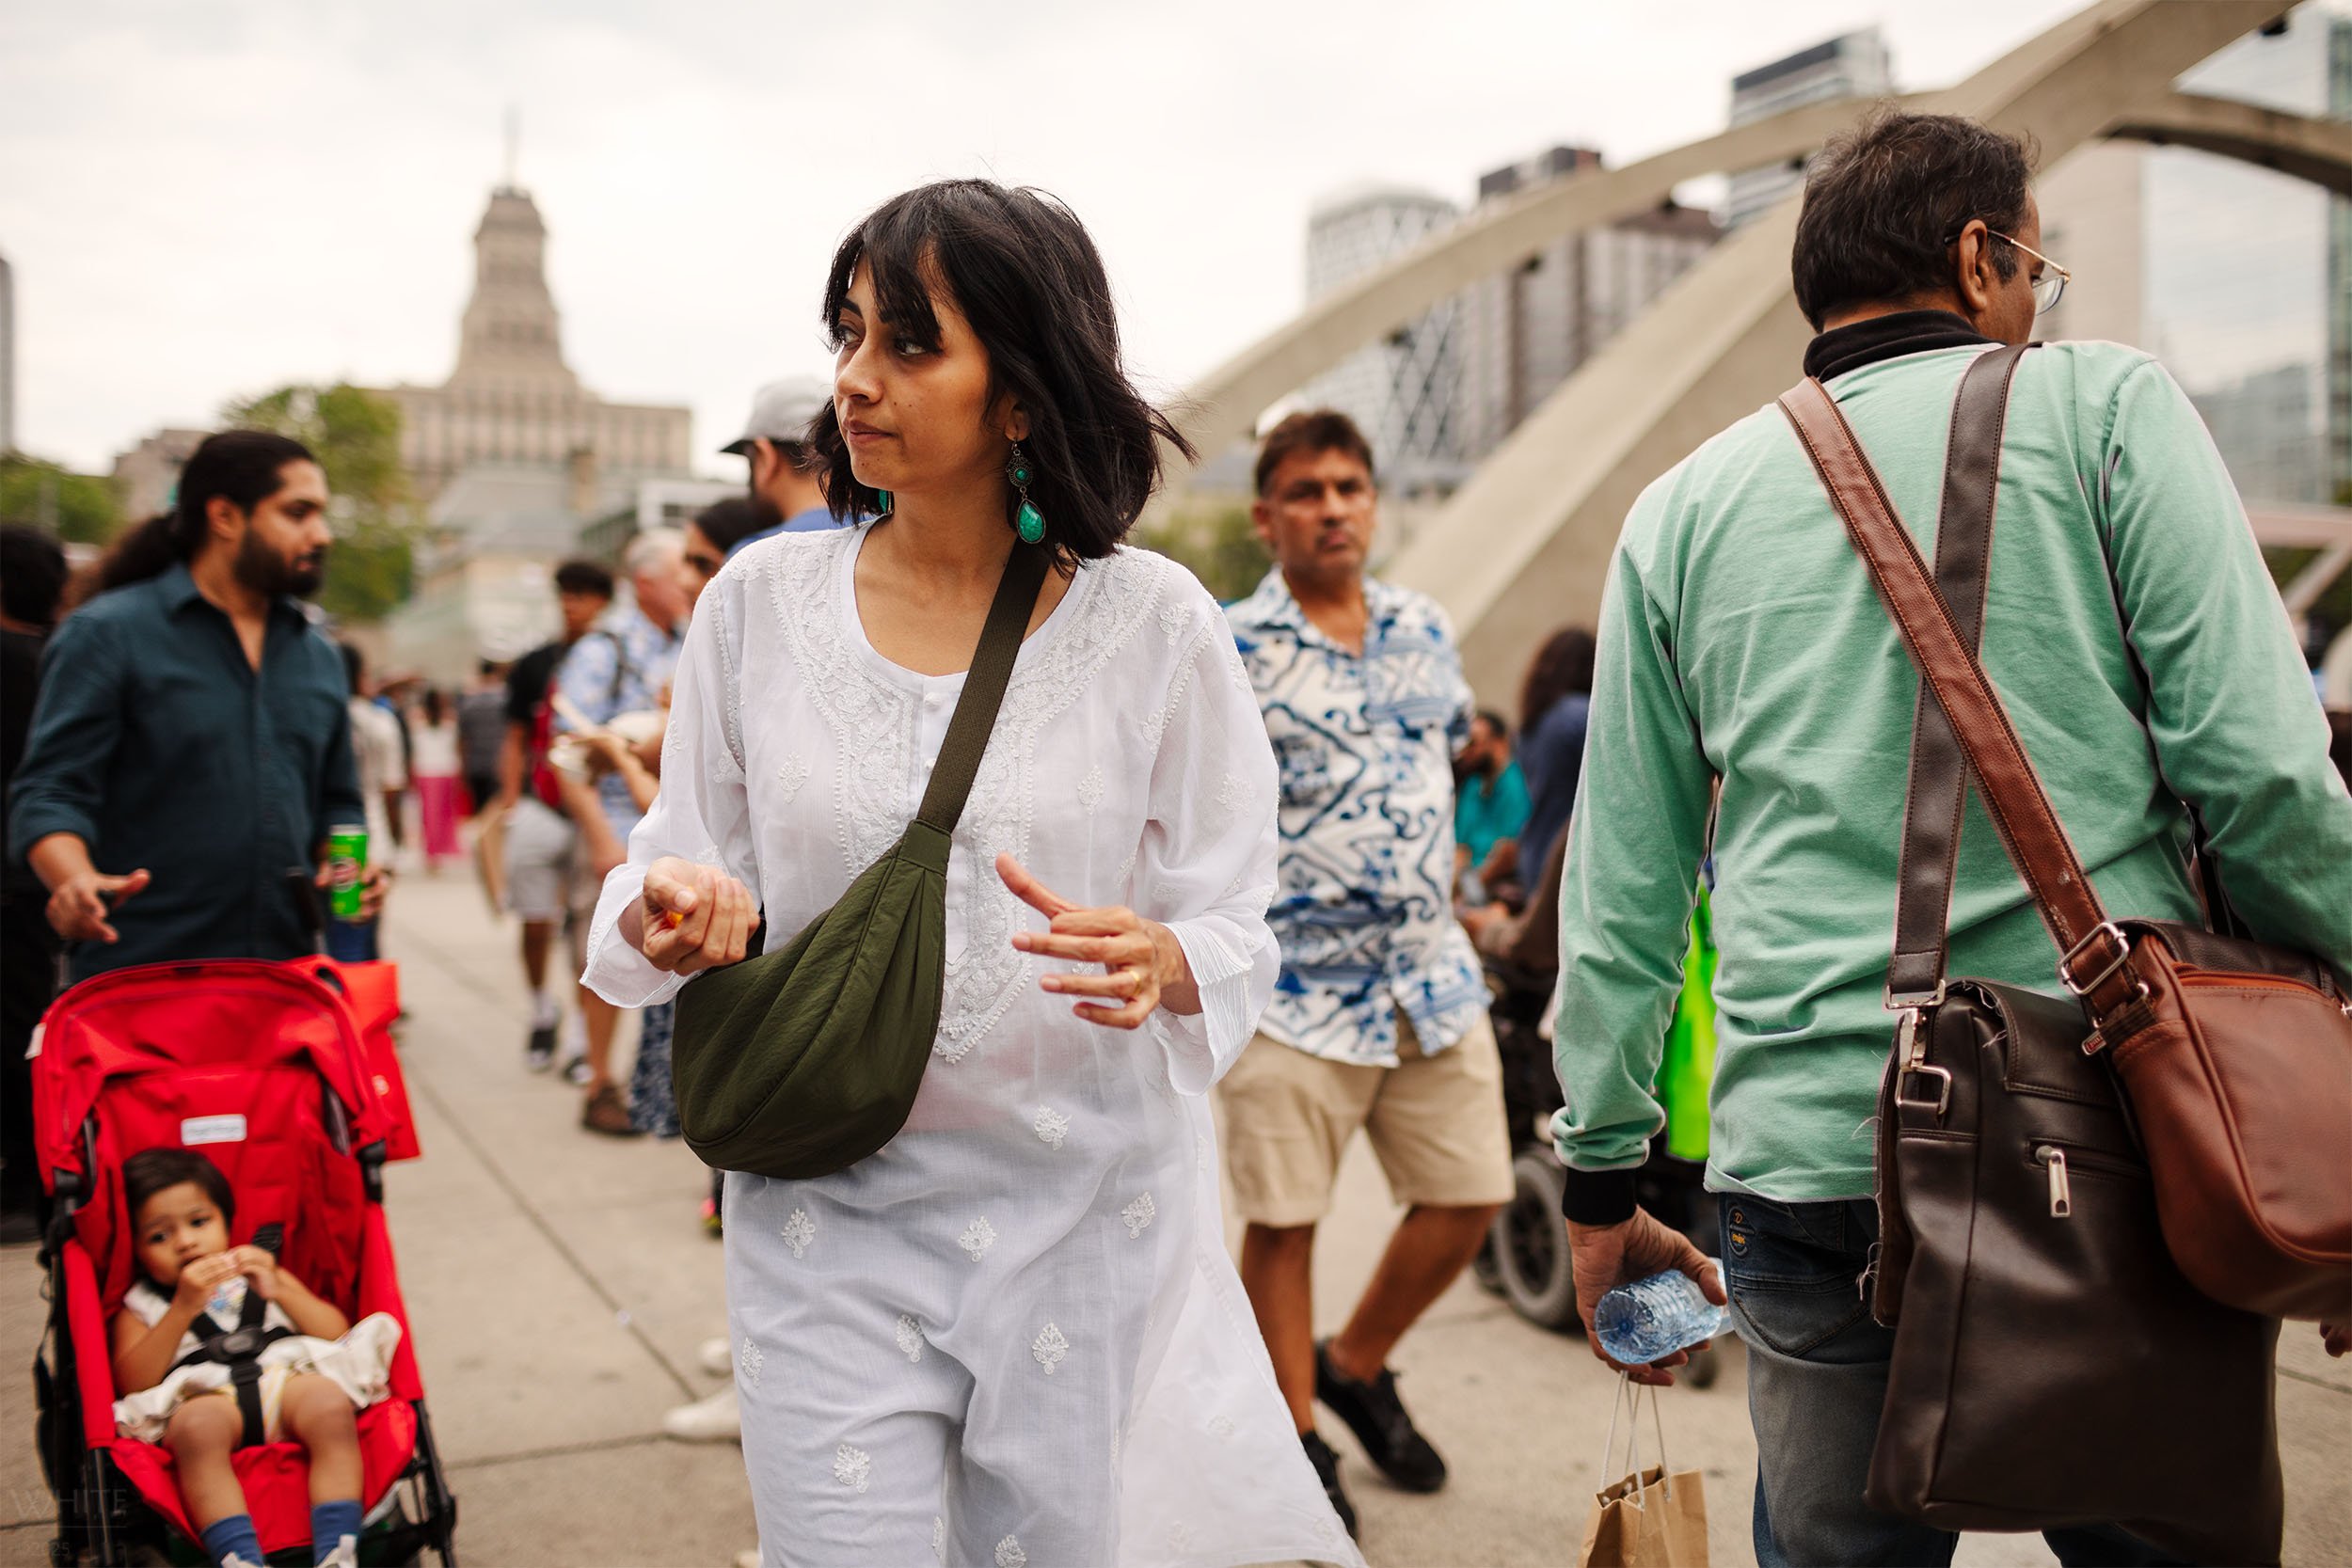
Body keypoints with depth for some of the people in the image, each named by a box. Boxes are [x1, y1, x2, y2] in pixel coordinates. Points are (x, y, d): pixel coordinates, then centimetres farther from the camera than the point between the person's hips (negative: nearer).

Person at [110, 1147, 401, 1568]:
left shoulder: (259, 1272, 33)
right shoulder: (140, 1306, 27)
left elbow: (336, 1334, 19)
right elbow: (132, 1383, 4)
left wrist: (278, 1290, 5)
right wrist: (183, 1308, -4)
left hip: (288, 1378, 2)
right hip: (204, 1396, -1)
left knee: (330, 1405, -34)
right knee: (198, 1426, -39)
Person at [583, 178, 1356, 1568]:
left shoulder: (1152, 620, -5)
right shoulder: (759, 602, 0)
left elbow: (1239, 929, -3)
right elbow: (679, 870, 7)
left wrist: (1163, 965, -25)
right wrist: (669, 916, -15)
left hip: (1084, 1217, 0)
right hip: (829, 1217, 1)